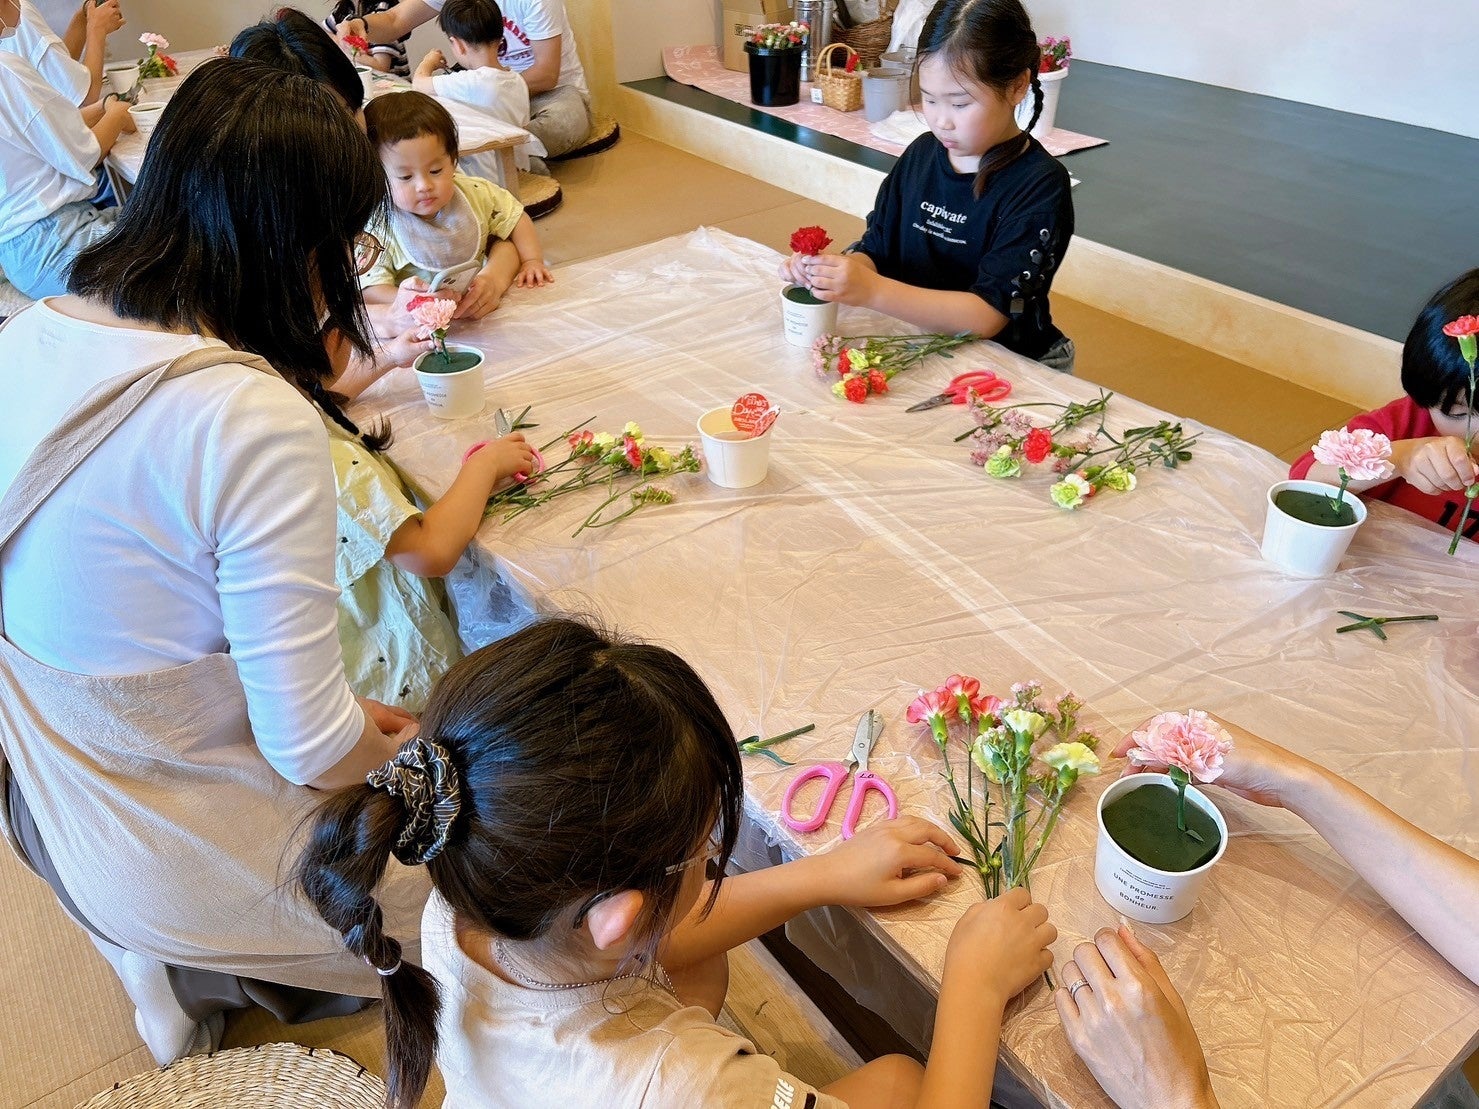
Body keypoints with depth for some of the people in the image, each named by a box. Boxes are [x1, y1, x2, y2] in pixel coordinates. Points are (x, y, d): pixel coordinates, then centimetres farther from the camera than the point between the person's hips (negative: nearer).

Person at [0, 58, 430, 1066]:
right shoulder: (257, 423, -31)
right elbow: (311, 746, -26)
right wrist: (402, 741, -6)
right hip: (184, 859, -7)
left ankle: (181, 967, 22)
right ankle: (208, 968, 18)